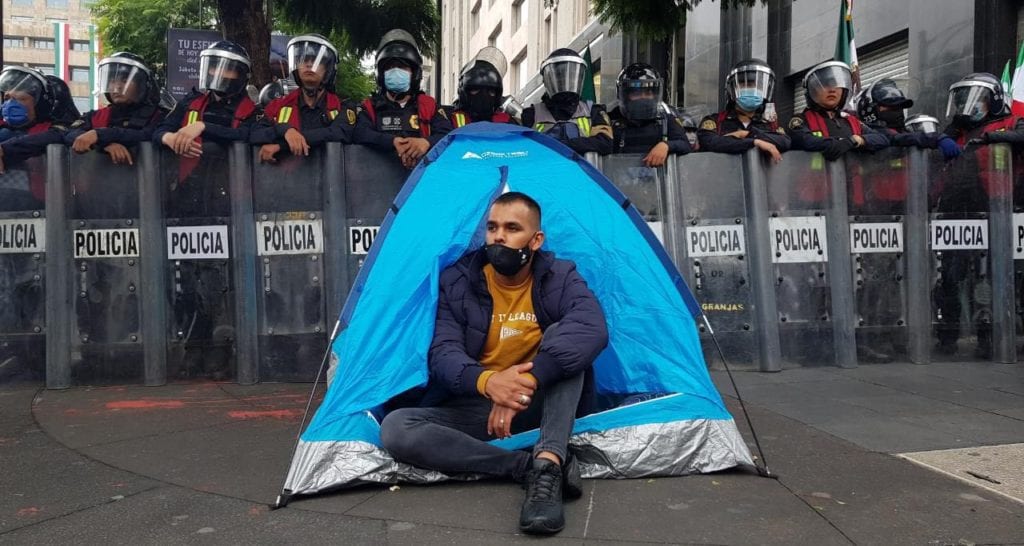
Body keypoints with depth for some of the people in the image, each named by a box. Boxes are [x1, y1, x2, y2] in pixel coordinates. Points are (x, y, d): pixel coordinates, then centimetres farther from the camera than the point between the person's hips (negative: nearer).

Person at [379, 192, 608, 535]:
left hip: (540, 408, -1)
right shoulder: (457, 283, -5)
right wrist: (486, 381, -41)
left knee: (564, 337, -27)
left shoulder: (559, 278, -8)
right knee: (395, 428, -25)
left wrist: (529, 380, -44)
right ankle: (531, 466, -28)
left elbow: (592, 329, -29)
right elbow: (443, 354, -16)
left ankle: (546, 467, -39)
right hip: (475, 408, 1)